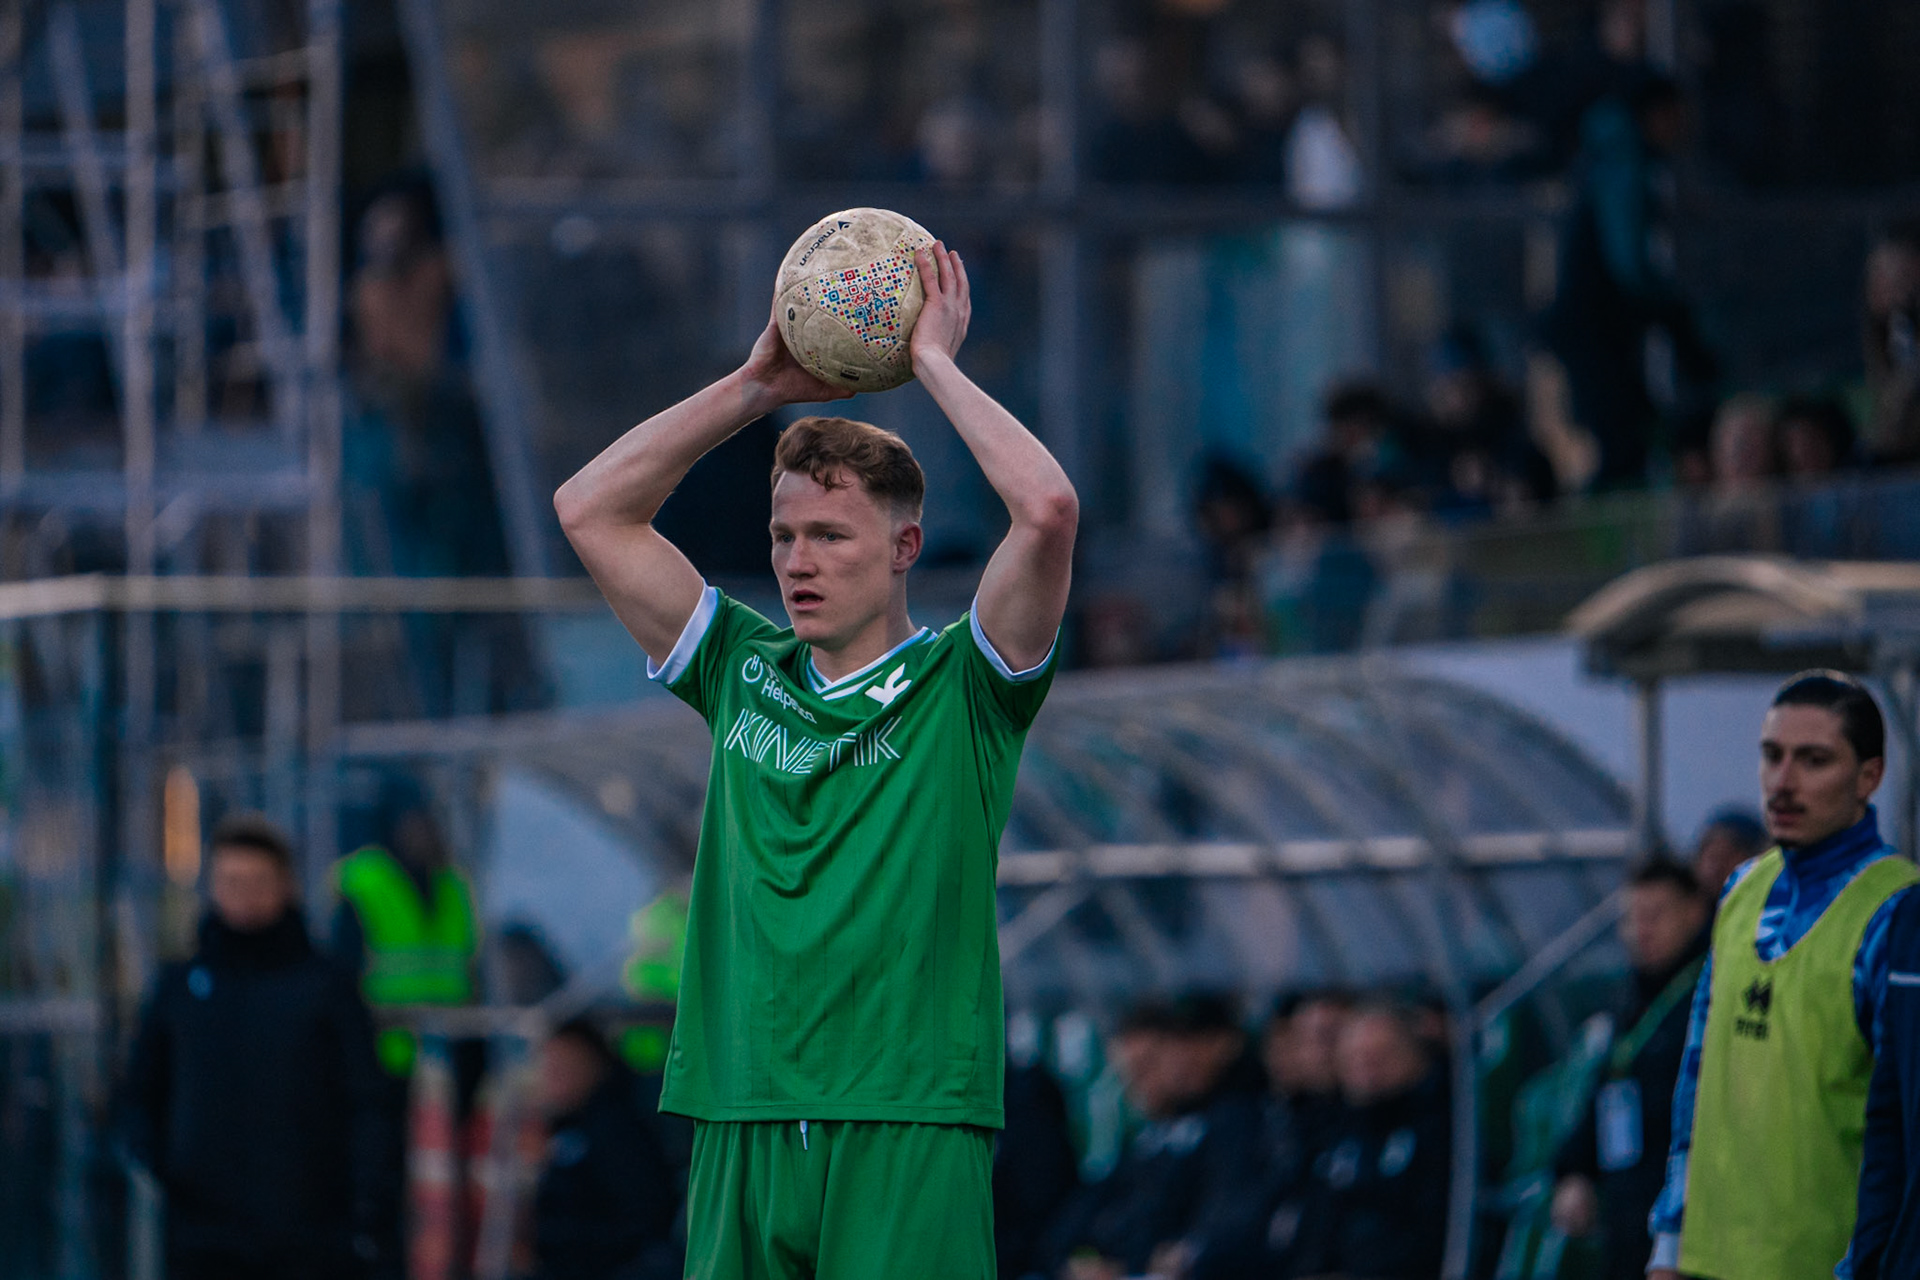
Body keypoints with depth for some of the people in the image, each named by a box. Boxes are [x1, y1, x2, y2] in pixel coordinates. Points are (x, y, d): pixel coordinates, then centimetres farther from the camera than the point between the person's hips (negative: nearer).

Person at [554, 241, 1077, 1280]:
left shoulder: (960, 685, 2)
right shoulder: (742, 674, 15)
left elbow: (1047, 511, -14)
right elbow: (589, 510, 15)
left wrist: (933, 362, -3)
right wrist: (757, 384, 11)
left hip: (908, 1127, -4)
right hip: (741, 1126, 4)